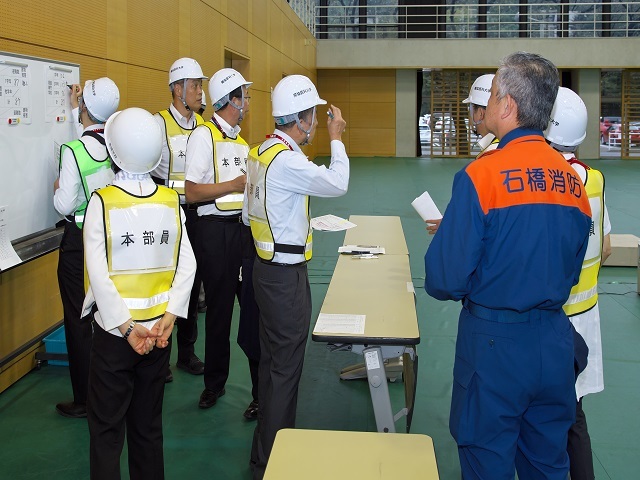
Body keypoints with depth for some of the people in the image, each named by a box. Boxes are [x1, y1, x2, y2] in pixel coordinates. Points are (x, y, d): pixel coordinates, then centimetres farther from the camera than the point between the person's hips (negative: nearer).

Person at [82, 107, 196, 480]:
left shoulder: (102, 202, -14)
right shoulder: (171, 201, -3)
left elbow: (99, 274, -17)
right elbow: (187, 265, -5)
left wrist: (126, 328, -13)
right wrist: (169, 317, -5)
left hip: (115, 329, -4)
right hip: (158, 328, 4)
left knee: (107, 427, 9)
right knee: (149, 423, 18)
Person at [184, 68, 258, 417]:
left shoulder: (241, 141, 15)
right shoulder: (204, 135, -8)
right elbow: (192, 192, -14)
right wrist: (236, 184, -16)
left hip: (244, 227, 6)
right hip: (216, 230, -6)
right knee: (219, 309, 7)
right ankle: (214, 382, 26)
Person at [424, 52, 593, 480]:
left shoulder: (481, 175, -17)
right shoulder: (574, 180, 0)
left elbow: (446, 279, -17)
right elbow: (571, 272, 12)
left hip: (495, 344, -5)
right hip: (556, 343, 6)